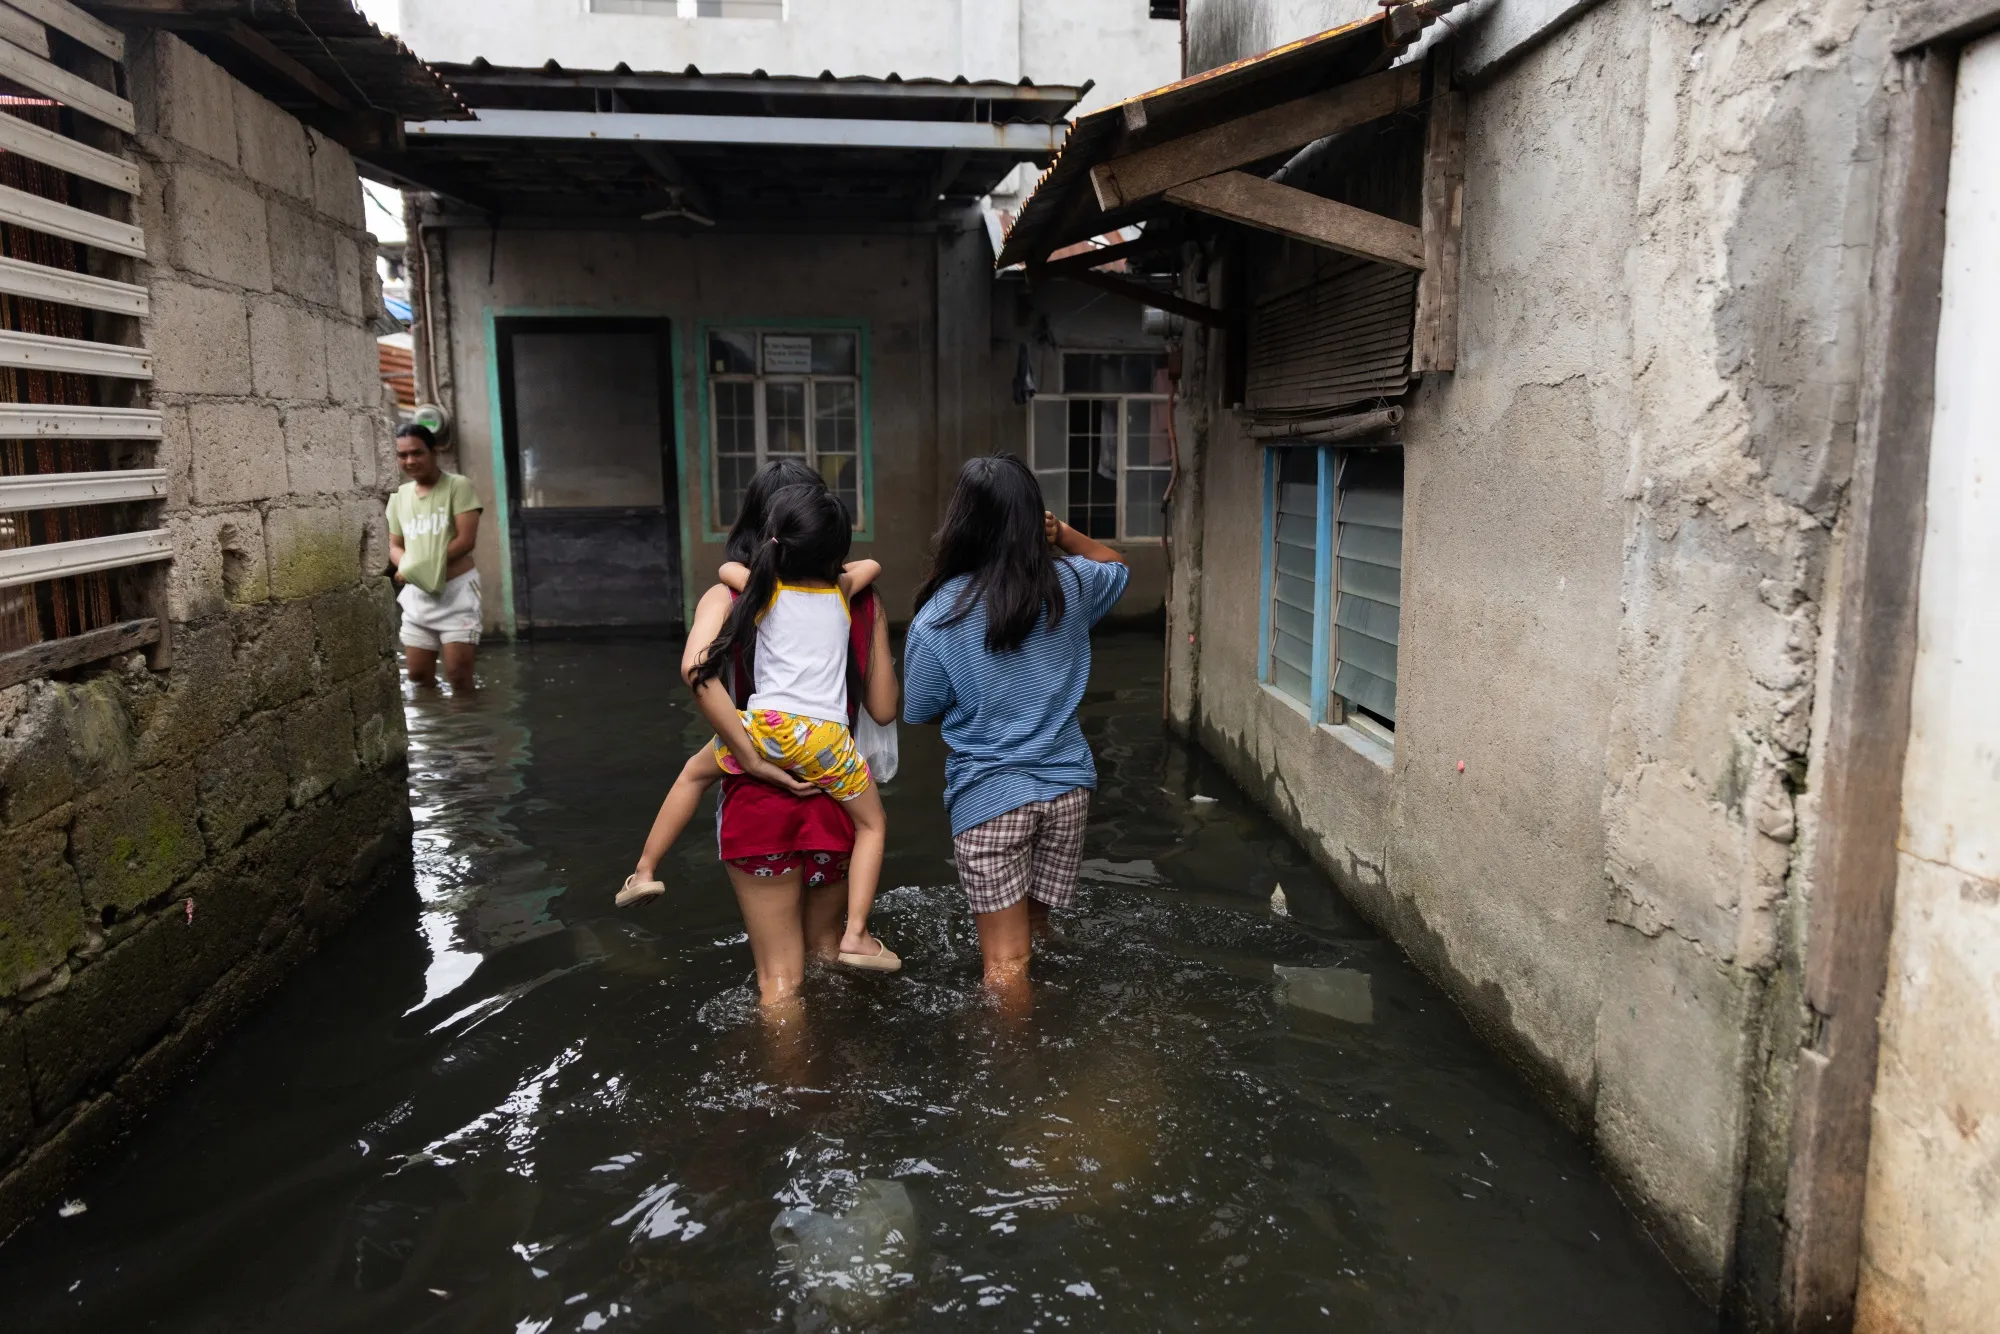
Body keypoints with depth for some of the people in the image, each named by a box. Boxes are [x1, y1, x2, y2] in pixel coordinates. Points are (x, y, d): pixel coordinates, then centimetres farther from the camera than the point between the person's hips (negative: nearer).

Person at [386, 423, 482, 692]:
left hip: (456, 589, -6)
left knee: (458, 674, -8)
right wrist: (407, 566, -11)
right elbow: (394, 546, 13)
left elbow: (466, 539, -16)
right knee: (419, 675, 9)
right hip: (417, 594, 6)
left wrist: (420, 566, -19)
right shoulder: (399, 496, 8)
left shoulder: (458, 486, -8)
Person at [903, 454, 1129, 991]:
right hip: (1066, 787, 4)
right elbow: (1116, 564, 20)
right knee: (1034, 936, 22)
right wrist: (1060, 532, 5)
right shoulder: (1070, 586, -4)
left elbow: (920, 712, -1)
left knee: (1006, 962, 3)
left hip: (989, 795, -4)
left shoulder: (937, 617, -14)